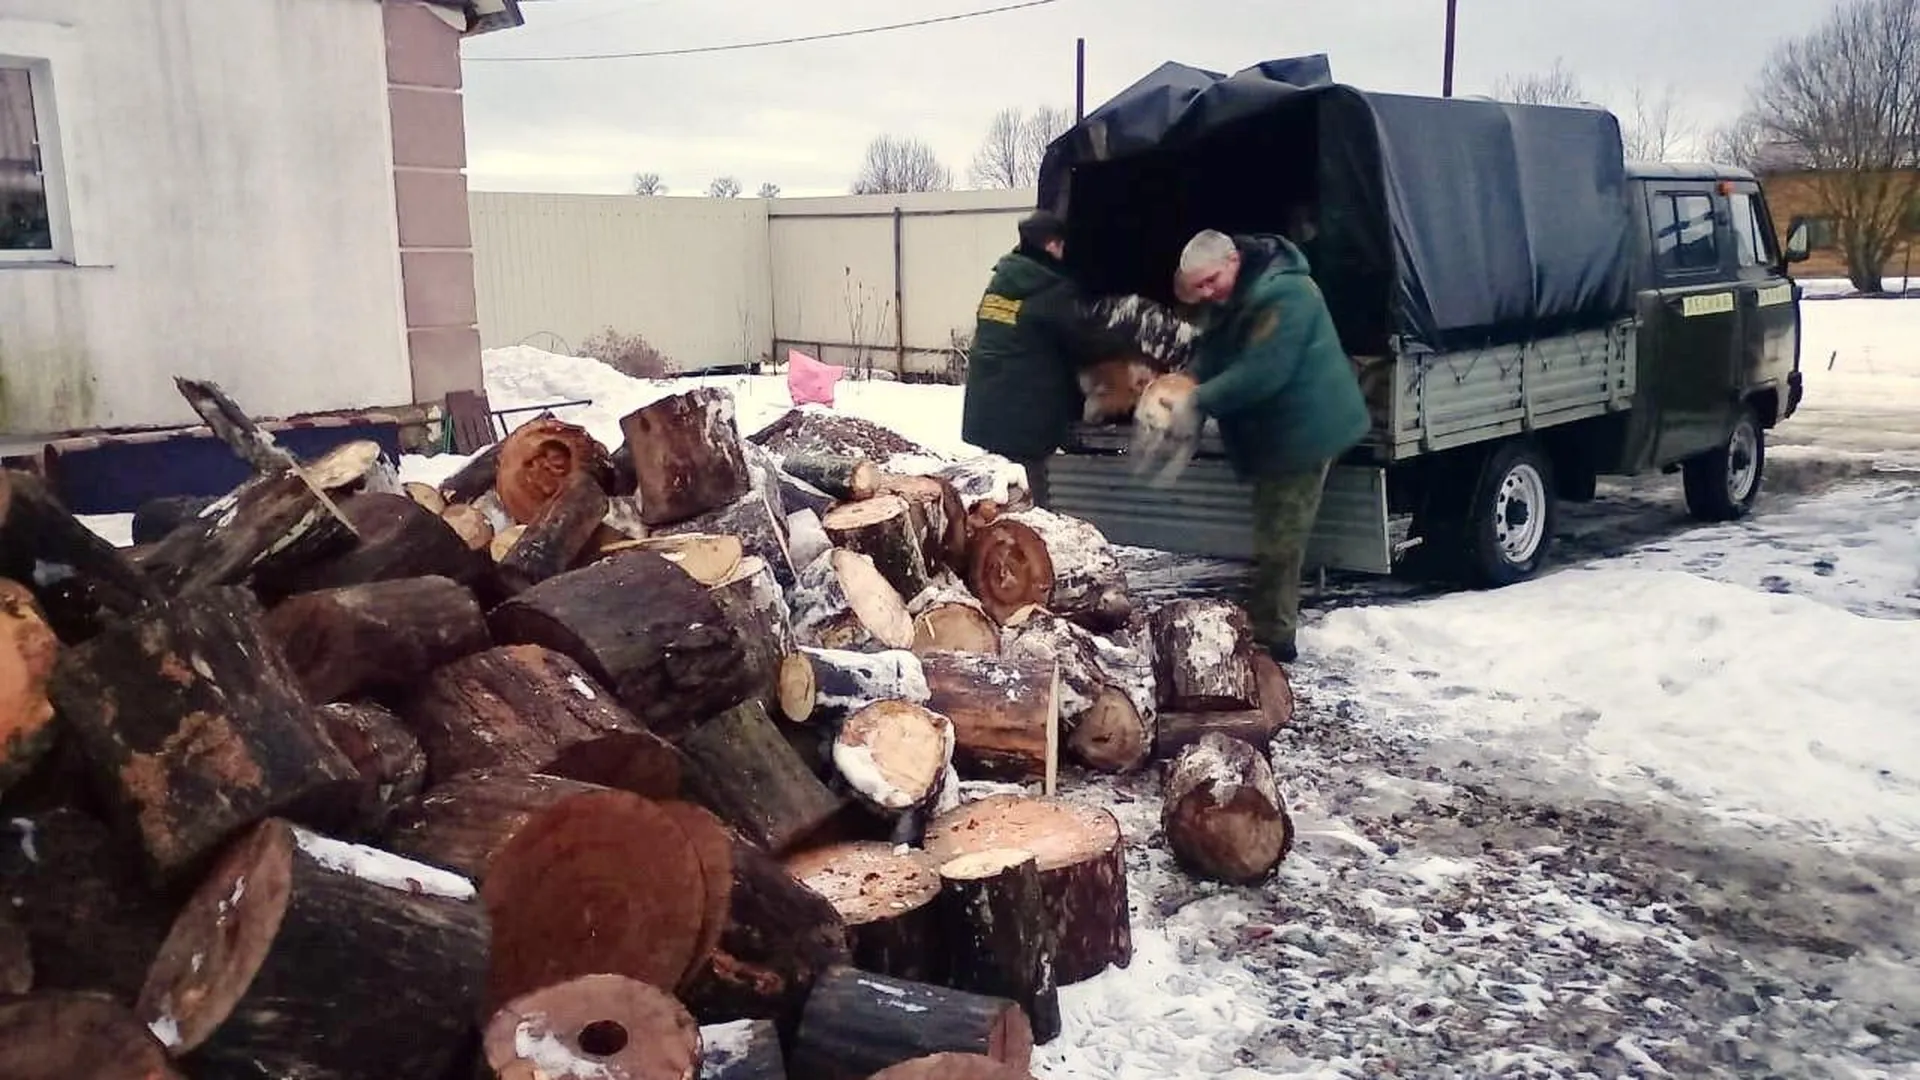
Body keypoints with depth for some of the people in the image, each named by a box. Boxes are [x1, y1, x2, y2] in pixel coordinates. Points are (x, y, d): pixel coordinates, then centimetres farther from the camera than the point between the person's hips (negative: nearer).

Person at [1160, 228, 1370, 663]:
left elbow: (1261, 371, -32)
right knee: (1274, 537, 19)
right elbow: (1210, 361, 6)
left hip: (1304, 431, -10)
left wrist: (1198, 401, -26)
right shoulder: (1226, 303, 9)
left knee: (1278, 540, -6)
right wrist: (1188, 395, -14)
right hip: (1274, 431, 10)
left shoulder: (1283, 295, -24)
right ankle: (1266, 628, 31)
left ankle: (1272, 638, 3)